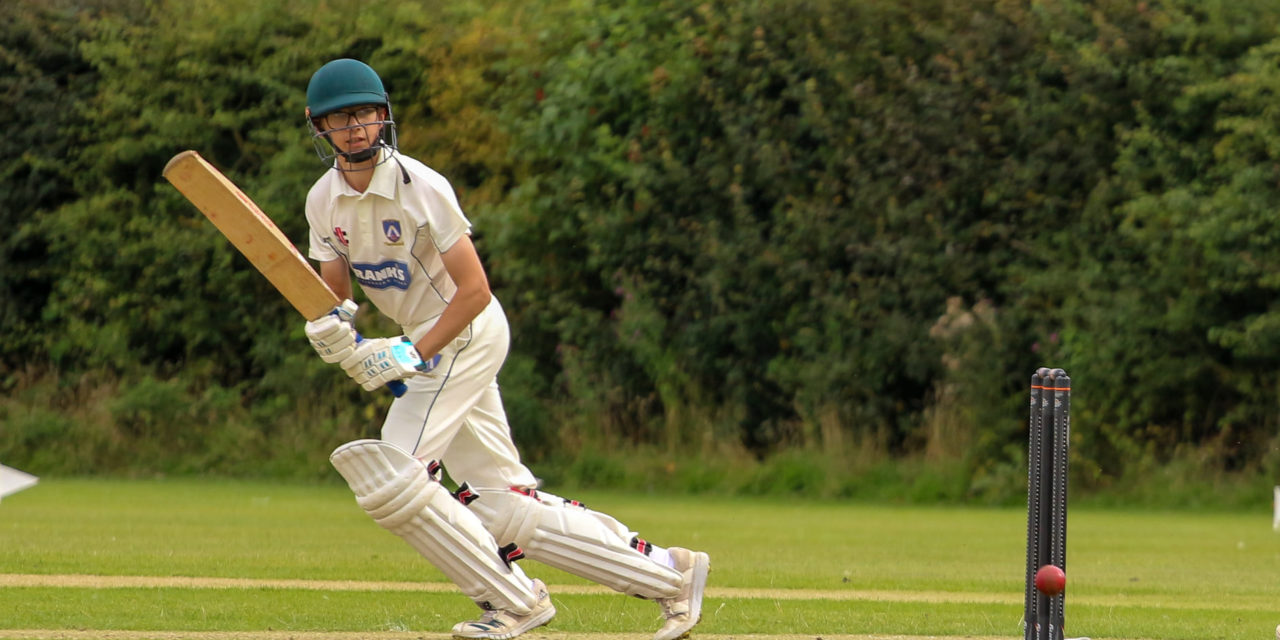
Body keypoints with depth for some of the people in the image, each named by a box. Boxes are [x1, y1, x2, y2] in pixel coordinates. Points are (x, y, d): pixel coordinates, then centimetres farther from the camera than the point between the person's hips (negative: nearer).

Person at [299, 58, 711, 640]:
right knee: (501, 504, 4)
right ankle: (668, 572, 10)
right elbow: (333, 296, 5)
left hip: (466, 333, -7)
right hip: (425, 343, 7)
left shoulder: (420, 187, -18)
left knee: (391, 476, -16)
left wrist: (414, 354, -24)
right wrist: (330, 327, -18)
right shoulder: (324, 200, 1)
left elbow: (474, 290, -18)